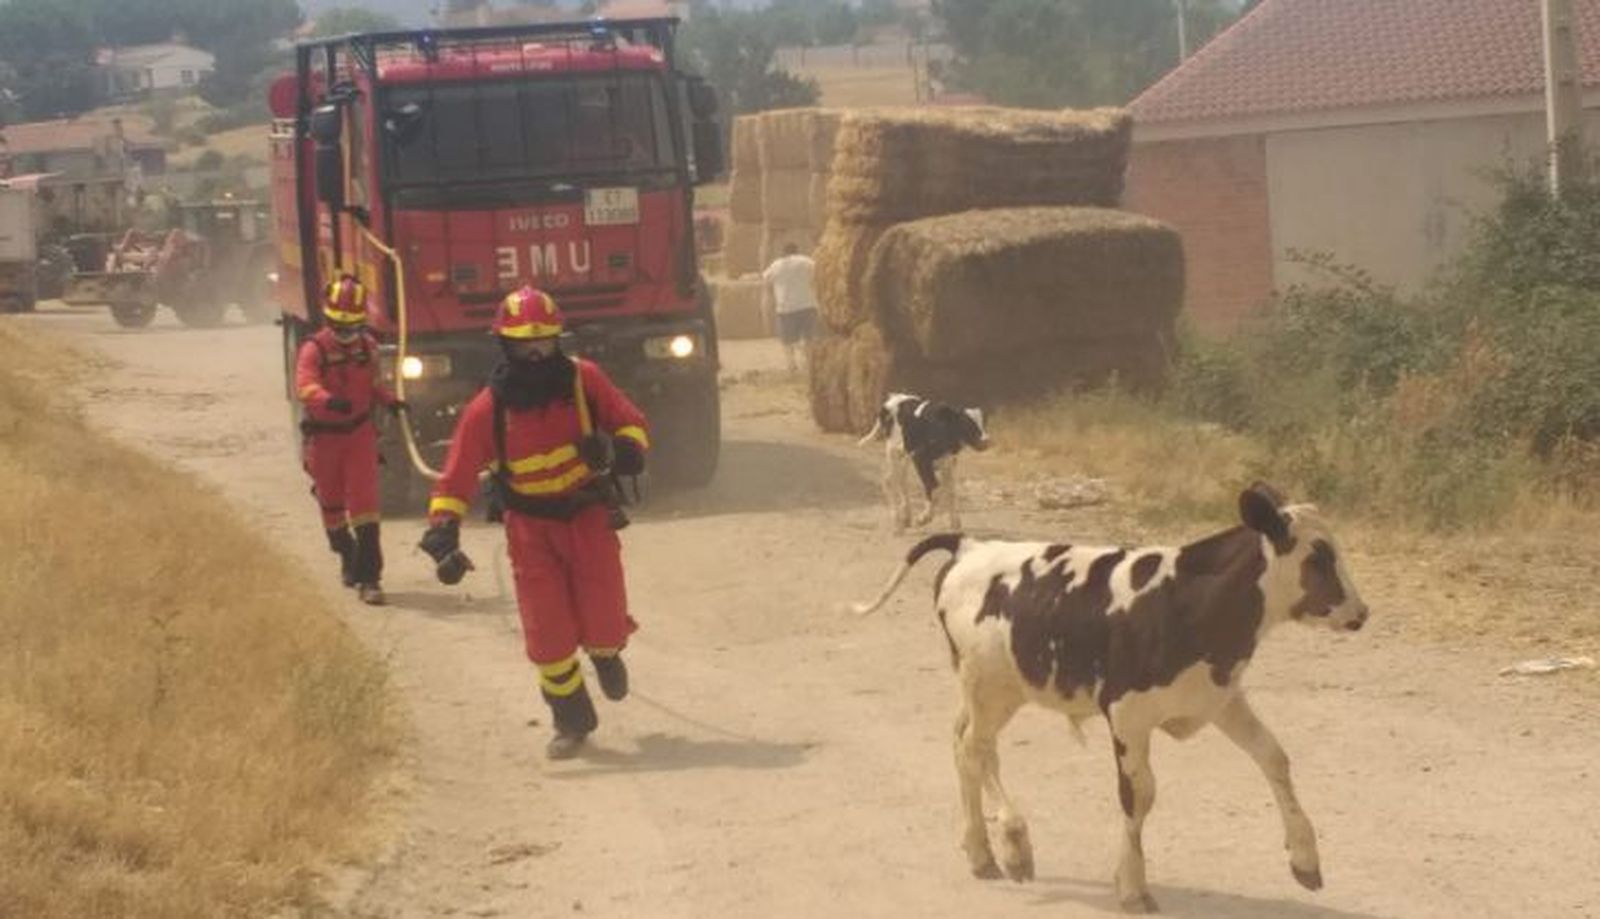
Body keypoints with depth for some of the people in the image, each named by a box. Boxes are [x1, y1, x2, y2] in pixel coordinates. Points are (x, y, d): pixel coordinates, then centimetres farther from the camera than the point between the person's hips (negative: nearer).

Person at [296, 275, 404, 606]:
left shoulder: (367, 346, 1)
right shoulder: (314, 349, -15)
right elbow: (305, 386, -33)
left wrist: (389, 400, -2)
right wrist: (328, 400, -52)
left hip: (360, 432, 2)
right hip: (324, 437, -2)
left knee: (364, 501, -11)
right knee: (331, 503, 15)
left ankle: (368, 577, -13)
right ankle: (347, 556, 40)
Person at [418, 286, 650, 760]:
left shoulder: (583, 379, -9)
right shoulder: (487, 409, -13)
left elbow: (630, 421, 4)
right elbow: (457, 478, -10)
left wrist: (624, 449, -19)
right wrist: (442, 534, -21)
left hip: (589, 516, 1)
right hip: (531, 526, -1)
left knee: (605, 626, -2)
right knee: (548, 637, -4)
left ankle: (604, 651, 38)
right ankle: (571, 721, 21)